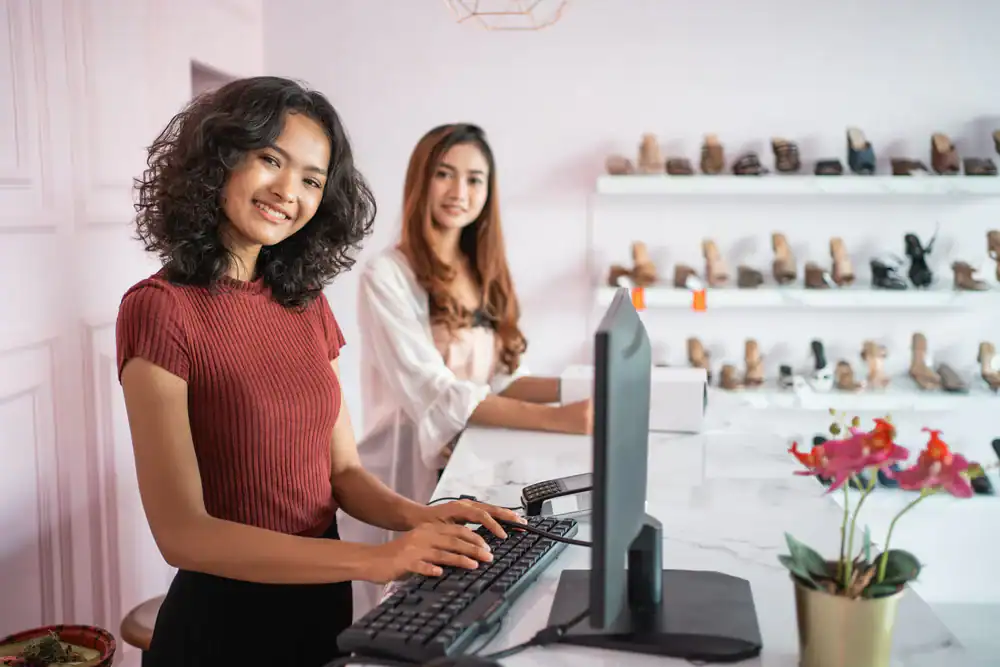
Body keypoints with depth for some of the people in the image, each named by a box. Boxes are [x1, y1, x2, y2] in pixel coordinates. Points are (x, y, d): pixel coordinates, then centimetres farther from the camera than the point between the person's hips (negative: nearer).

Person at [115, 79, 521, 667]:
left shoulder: (307, 304, 3)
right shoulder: (160, 308, -16)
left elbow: (343, 469, 6)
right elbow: (183, 533, -20)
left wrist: (413, 516, -15)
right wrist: (371, 560, -26)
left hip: (324, 605, 6)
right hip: (223, 618, -6)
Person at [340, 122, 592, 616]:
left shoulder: (484, 274, 10)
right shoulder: (388, 275, -12)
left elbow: (501, 380, 7)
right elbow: (433, 393, -22)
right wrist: (555, 419, -31)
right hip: (408, 478, -6)